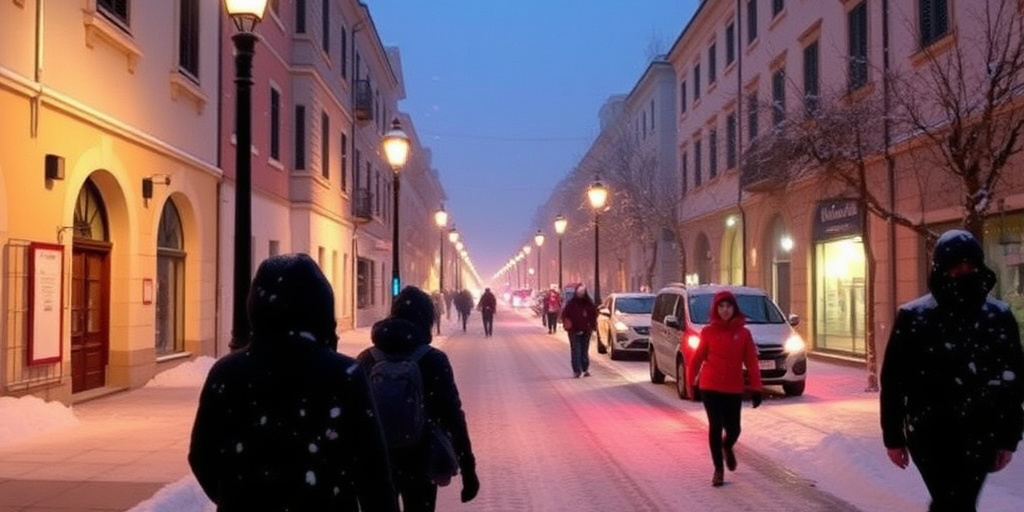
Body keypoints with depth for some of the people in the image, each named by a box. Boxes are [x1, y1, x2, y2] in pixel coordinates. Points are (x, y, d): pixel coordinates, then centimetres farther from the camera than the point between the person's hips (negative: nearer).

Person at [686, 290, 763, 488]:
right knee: (715, 427, -4)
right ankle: (718, 469, 11)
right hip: (710, 387, -1)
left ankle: (727, 447, 43)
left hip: (734, 389, 1)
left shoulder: (743, 333, 0)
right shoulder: (708, 332, -3)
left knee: (733, 429, 6)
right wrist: (691, 381, 6)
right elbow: (697, 358, 4)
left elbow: (751, 362, 0)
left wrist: (756, 388, -5)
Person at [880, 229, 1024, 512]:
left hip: (979, 435, 2)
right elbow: (893, 380, -2)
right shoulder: (913, 317, -3)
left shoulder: (999, 317, 3)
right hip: (929, 432, -2)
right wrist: (893, 436, -2)